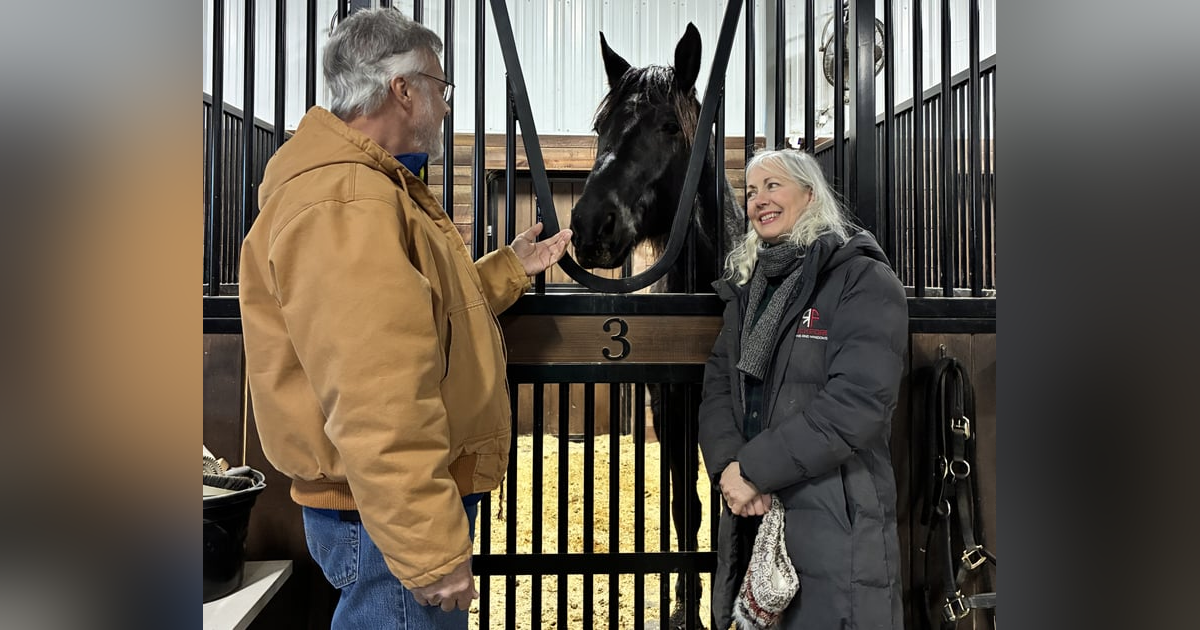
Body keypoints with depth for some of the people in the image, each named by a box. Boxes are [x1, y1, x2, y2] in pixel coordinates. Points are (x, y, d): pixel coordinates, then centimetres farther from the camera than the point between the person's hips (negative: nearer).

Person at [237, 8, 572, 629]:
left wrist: (510, 268, 25)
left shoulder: (378, 188, 15)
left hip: (414, 503, 11)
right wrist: (431, 553, -28)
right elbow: (376, 407, -30)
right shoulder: (346, 206, -22)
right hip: (386, 516, -11)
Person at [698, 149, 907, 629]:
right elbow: (718, 386, 7)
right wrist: (728, 466, -12)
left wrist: (754, 469, -19)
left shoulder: (864, 280, -7)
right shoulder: (747, 287, 14)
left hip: (835, 516, -6)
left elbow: (858, 401, -19)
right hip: (751, 511, 6)